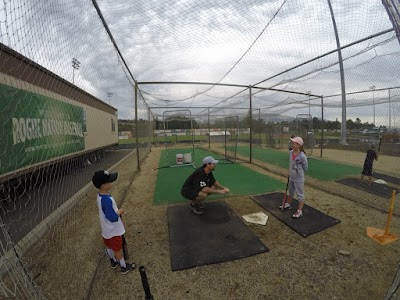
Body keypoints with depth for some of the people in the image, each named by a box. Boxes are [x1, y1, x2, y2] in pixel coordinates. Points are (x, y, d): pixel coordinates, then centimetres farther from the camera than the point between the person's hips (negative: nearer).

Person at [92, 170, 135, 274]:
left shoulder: (100, 196, -7)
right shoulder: (107, 200, -36)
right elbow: (113, 218, -34)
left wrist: (117, 211, -2)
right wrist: (120, 211, -18)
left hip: (106, 229, 8)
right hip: (113, 230, -8)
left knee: (109, 246, 28)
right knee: (118, 249, 13)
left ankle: (113, 262, 51)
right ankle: (124, 267, 34)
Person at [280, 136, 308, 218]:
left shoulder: (302, 156, -23)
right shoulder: (290, 152, -3)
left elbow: (305, 167, -11)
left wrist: (298, 171, -3)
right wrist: (289, 171, 7)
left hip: (299, 178, -7)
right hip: (291, 177, 7)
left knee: (300, 195, 7)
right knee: (290, 192, 25)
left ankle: (299, 211, 18)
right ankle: (288, 204, 44)